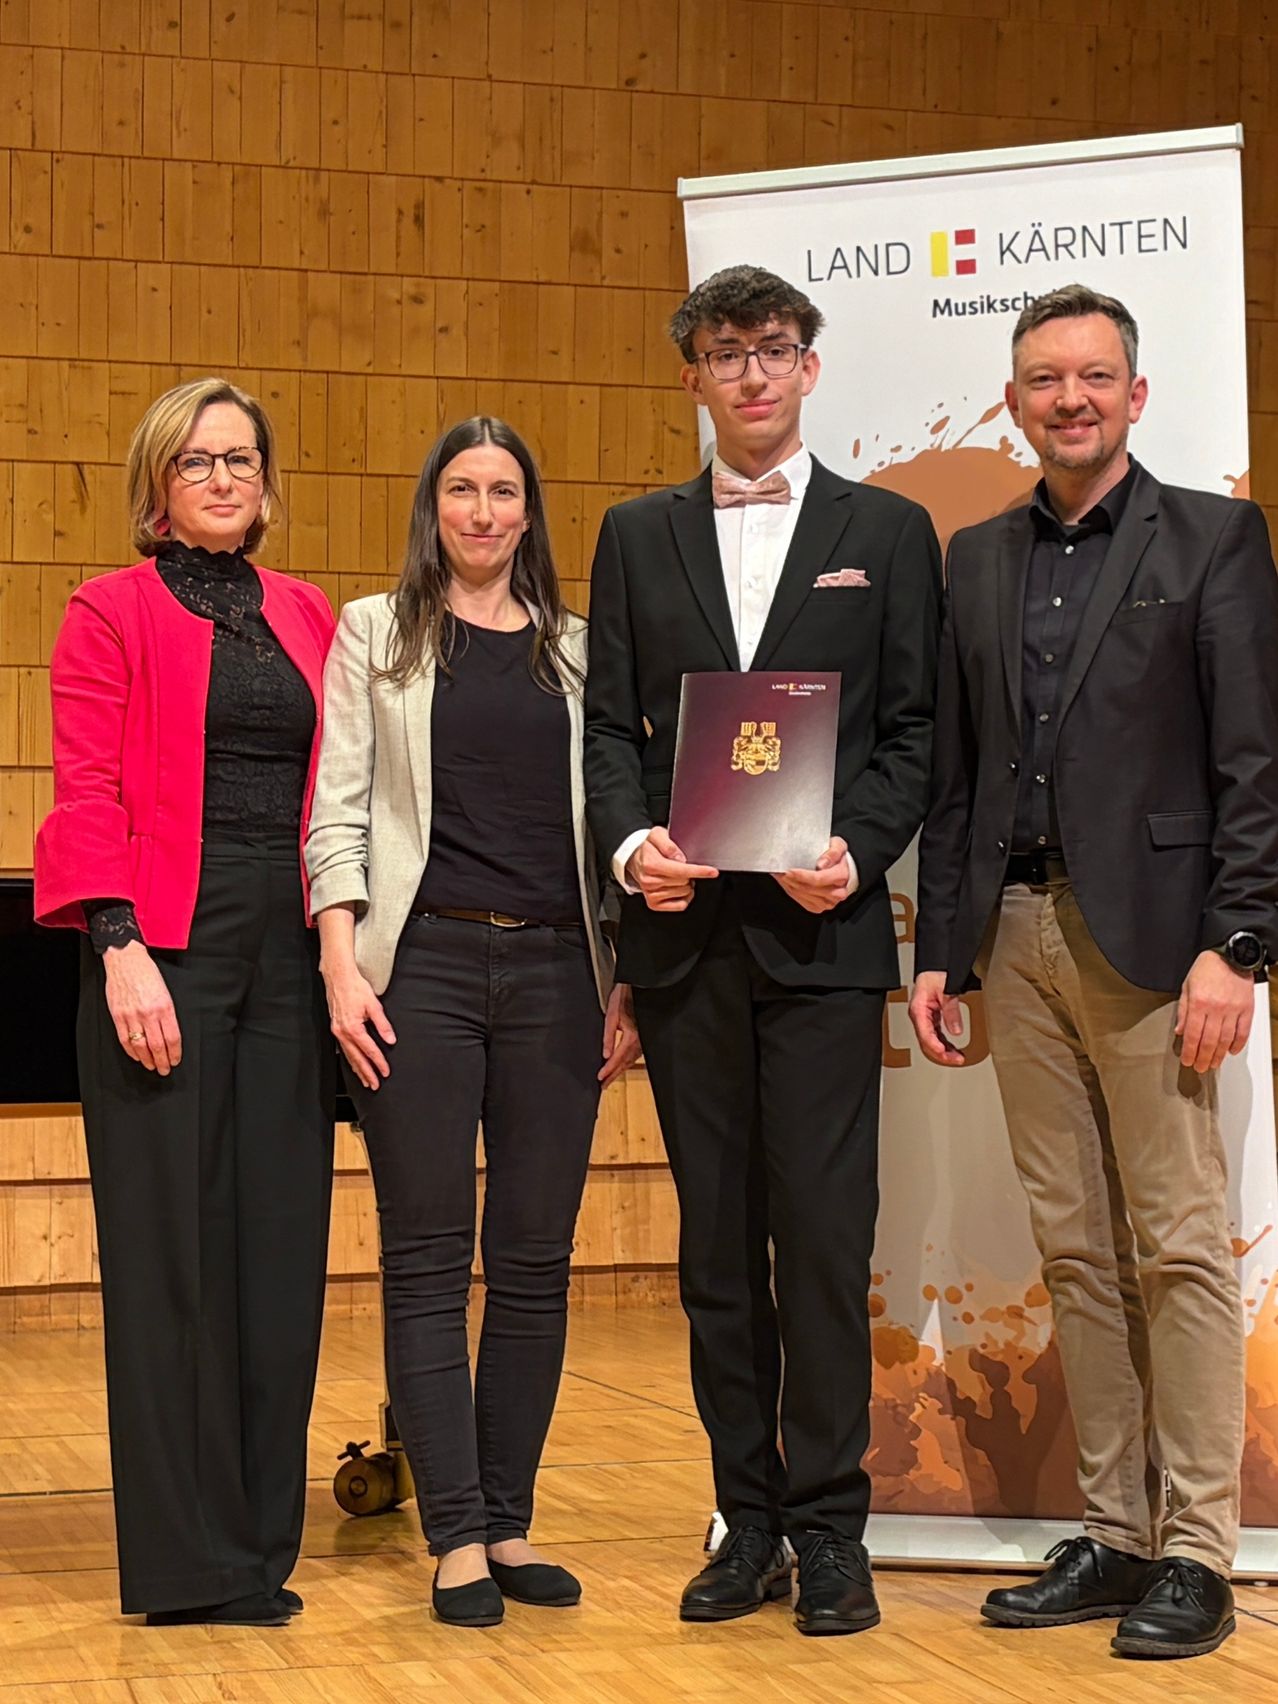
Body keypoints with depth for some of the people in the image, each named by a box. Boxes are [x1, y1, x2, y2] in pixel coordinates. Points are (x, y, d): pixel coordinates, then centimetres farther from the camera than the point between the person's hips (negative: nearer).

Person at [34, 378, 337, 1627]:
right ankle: (184, 1558, 7)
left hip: (286, 956, 5)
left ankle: (260, 1536, 16)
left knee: (282, 1240, 5)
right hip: (168, 949, -5)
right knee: (171, 1246, -1)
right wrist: (121, 947, -16)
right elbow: (85, 794, -6)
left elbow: (337, 794, 13)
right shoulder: (112, 610, 1)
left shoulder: (306, 618, 15)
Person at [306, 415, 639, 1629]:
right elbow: (340, 808, 2)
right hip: (423, 964, -2)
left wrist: (625, 980, 5)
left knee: (536, 1259, 4)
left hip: (555, 972, 3)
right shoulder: (375, 633, 8)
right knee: (428, 1258, -2)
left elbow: (606, 816, 12)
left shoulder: (574, 650, 14)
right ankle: (456, 1537, 2)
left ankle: (511, 1524, 13)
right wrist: (341, 961, -9)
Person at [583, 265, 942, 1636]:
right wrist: (632, 842, -10)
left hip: (821, 929, -2)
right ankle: (748, 1522, 16)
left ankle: (829, 1531, 6)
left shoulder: (886, 531, 7)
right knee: (716, 1238, 7)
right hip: (686, 930, 3)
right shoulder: (638, 536, 13)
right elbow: (611, 725, 9)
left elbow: (912, 729, 4)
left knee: (824, 1231, -4)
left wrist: (858, 852, -13)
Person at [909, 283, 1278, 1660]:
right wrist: (938, 951, 9)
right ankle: (1112, 1534, 15)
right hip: (1015, 936, 5)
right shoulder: (977, 559, 15)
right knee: (1073, 1249, 8)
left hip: (1147, 930, -5)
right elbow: (952, 773, 15)